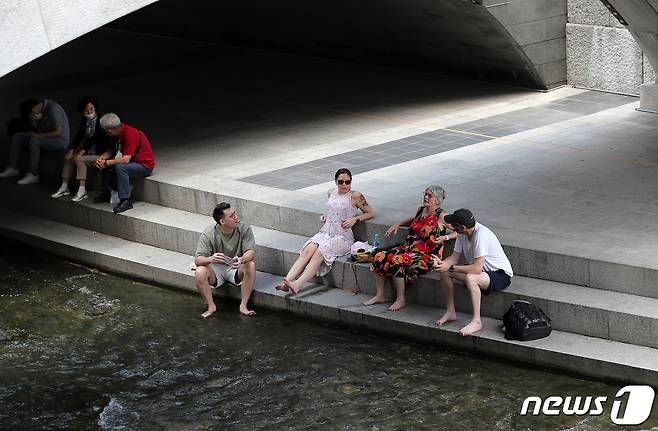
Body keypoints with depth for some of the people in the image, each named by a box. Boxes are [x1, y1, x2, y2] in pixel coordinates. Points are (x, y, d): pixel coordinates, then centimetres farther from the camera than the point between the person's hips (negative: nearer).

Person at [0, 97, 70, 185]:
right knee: (17, 137, 0)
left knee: (34, 141, -35)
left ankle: (33, 175, -28)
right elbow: (38, 128, 11)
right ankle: (13, 168, -1)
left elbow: (58, 132, -27)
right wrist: (34, 120, -11)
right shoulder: (41, 108, 3)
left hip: (59, 140, -9)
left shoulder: (53, 110, -24)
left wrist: (38, 136, -23)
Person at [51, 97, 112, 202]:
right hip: (90, 151, 9)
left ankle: (82, 191, -25)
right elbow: (79, 135, 4)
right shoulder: (84, 120, 5)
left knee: (79, 159, -26)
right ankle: (64, 187, 6)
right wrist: (71, 150, -9)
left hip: (102, 153, -9)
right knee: (68, 157, 1)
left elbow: (93, 138, -23)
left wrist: (81, 152, -26)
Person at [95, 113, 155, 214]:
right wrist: (101, 158, -6)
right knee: (106, 165, 7)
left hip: (145, 165, -10)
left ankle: (125, 200, -28)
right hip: (132, 162, 10)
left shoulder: (130, 134, -28)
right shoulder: (118, 132, -1)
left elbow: (125, 160, -32)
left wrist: (106, 163, -22)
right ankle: (107, 193, 13)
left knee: (120, 167, -33)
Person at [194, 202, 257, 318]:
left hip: (236, 267, 1)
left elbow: (251, 252, -21)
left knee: (251, 265, -31)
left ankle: (243, 306, -21)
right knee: (199, 273, -31)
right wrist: (210, 259, -45)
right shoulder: (208, 234, -17)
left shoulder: (244, 229, -14)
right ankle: (211, 306, -11)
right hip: (216, 268, -1)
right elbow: (197, 260, -20)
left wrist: (241, 259, -46)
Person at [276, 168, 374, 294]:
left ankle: (297, 285, -43)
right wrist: (324, 215, 15)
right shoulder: (331, 193, 16)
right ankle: (287, 281, -37)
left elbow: (370, 213, 3)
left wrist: (354, 219, -10)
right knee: (307, 251, -23)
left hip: (342, 237, -5)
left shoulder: (355, 196, -1)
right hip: (325, 233, 5)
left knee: (319, 253, -30)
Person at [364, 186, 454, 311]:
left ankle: (401, 299, -16)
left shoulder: (441, 216, -9)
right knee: (379, 257, -8)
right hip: (408, 248, 8)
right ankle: (380, 295, 3)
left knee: (397, 261, -31)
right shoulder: (420, 210, 13)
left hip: (427, 256, -8)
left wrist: (445, 237, -25)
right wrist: (398, 224, 21)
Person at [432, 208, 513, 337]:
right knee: (444, 271, -3)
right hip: (481, 270, 9)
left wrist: (450, 268, -30)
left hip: (501, 275, -9)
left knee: (470, 278, -37)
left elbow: (477, 268, -34)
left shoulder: (481, 235, -31)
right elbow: (455, 257, 1)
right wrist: (442, 263, -20)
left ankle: (476, 321, -28)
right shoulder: (463, 234, -5)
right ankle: (450, 312, 7)